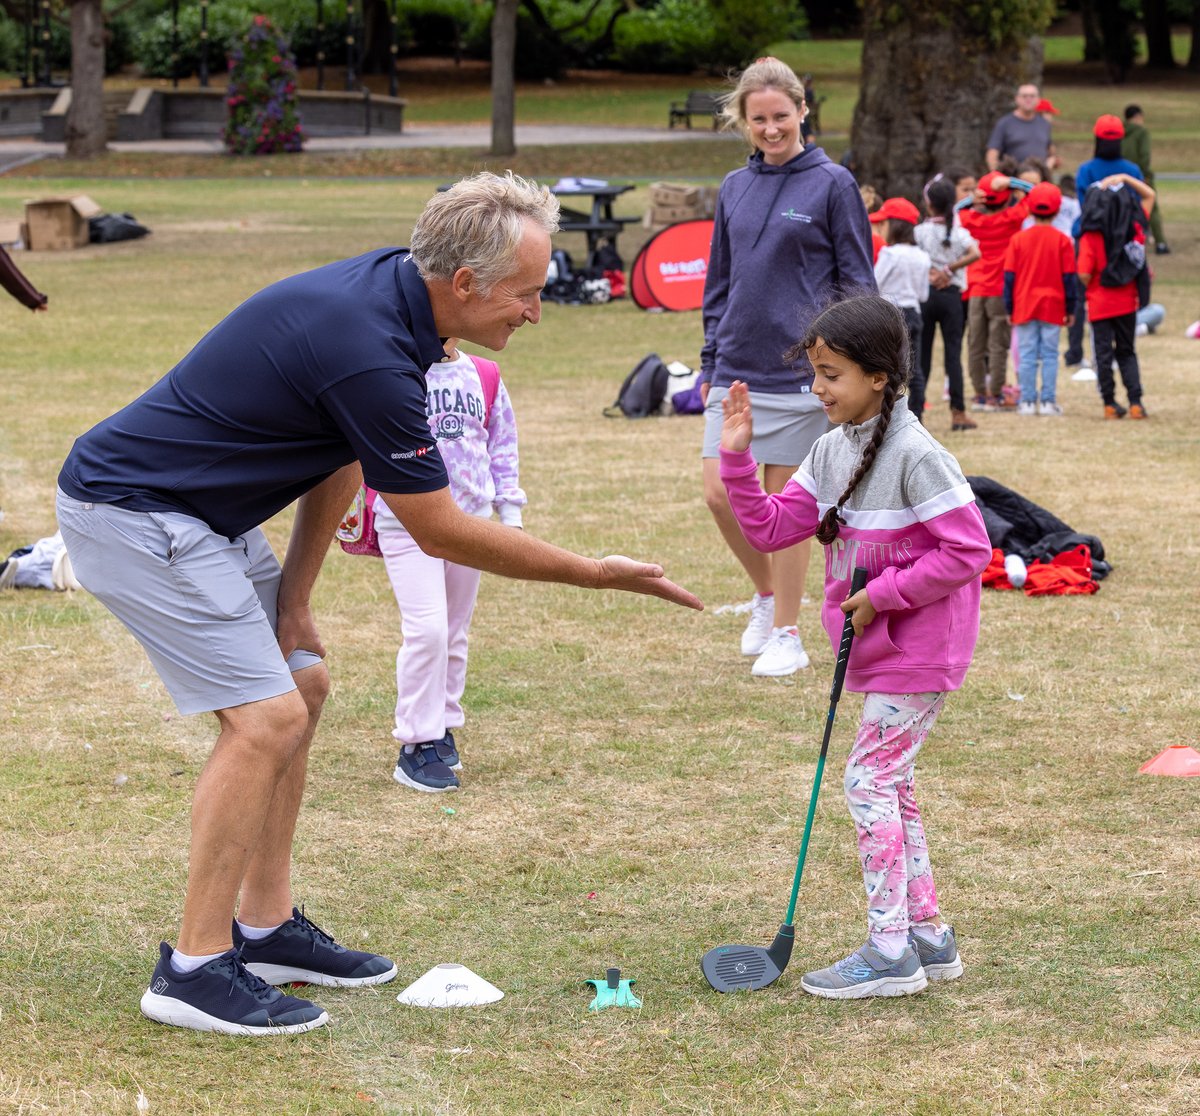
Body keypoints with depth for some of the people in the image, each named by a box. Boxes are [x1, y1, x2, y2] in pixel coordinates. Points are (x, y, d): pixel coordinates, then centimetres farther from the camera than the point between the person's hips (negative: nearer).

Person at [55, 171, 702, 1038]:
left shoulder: (390, 288, 1)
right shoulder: (371, 354, -28)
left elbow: (341, 456, 11)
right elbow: (442, 533, -17)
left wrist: (291, 602, 7)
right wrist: (595, 574, -8)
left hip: (196, 510, 10)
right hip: (131, 512, -10)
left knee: (302, 683, 13)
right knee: (267, 715, -14)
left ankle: (266, 927, 20)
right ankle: (195, 968, -8)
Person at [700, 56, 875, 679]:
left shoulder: (832, 185, -4)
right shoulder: (734, 189, 11)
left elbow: (858, 284, -3)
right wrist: (709, 364, 14)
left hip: (797, 371, -5)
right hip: (735, 370, 5)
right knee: (720, 495, 0)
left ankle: (786, 635, 13)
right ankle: (765, 595, 26)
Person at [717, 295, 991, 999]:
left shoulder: (916, 455, -19)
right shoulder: (832, 452, 7)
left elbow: (968, 550, -20)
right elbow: (771, 528, 7)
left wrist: (883, 594, -19)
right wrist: (738, 457, -4)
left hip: (918, 651, -9)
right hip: (878, 650, 9)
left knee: (871, 782, -9)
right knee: (890, 787, 14)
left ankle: (891, 951, -4)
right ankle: (928, 936, 23)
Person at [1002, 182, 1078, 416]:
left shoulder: (1018, 239, -2)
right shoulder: (1062, 240, -5)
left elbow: (1009, 276, 0)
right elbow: (1069, 277, -2)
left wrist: (1009, 308, 7)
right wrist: (1070, 308, 6)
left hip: (1024, 306, 1)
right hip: (1053, 307, -1)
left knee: (1027, 355, 4)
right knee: (1050, 355, 4)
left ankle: (1027, 402, 4)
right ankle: (1048, 401, 2)